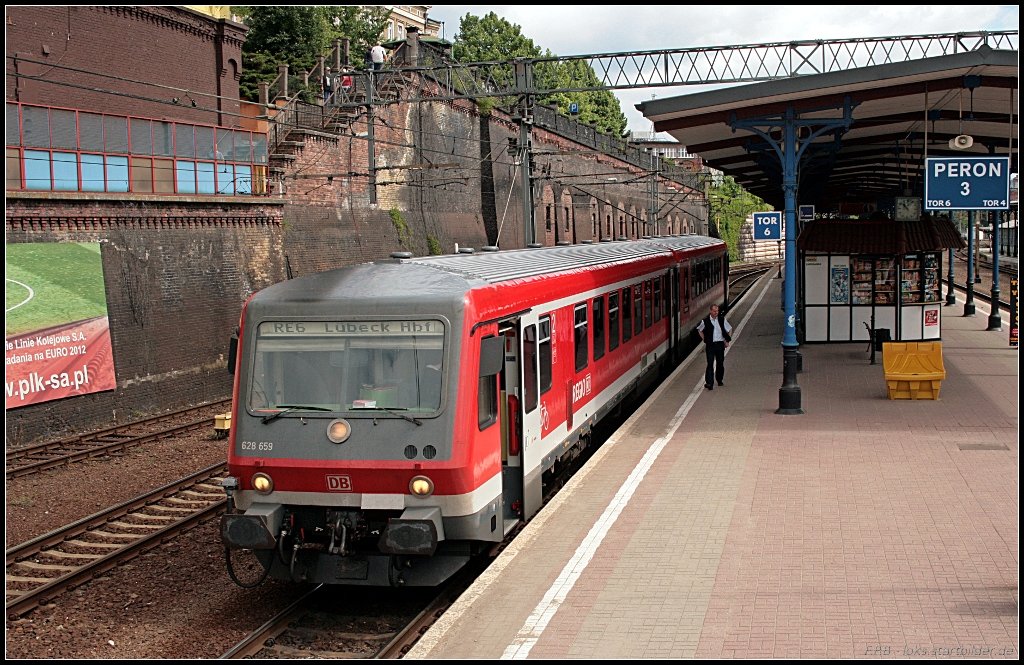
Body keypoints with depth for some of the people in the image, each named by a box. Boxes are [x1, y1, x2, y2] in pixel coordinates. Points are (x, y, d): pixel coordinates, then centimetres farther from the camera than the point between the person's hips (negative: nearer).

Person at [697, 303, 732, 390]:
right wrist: (704, 339, 6)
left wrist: (727, 341, 9)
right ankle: (709, 383, -12)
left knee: (720, 363, 12)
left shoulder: (722, 320, 2)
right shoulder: (705, 321, -4)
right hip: (710, 345, -3)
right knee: (710, 364, -9)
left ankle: (720, 380, 31)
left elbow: (730, 330, 15)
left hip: (720, 344, 3)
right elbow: (699, 329, 15)